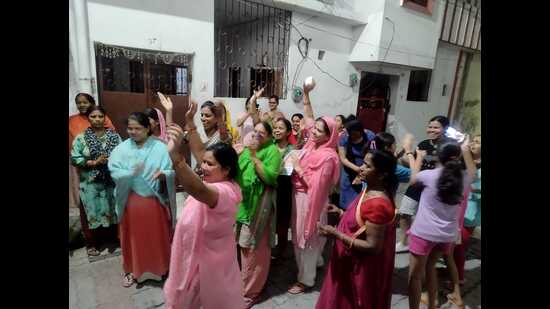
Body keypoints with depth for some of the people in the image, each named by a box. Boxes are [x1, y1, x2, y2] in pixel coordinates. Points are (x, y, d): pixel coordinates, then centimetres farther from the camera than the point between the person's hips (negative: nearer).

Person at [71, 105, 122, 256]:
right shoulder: (81, 138, -3)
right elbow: (74, 158, -7)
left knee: (112, 209, 12)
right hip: (91, 183, -1)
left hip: (112, 181, 1)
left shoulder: (114, 136, 0)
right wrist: (94, 162, -16)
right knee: (92, 211, 8)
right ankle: (91, 243, 24)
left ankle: (113, 237, 30)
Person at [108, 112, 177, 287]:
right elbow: (114, 172, -10)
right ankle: (133, 270, 36)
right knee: (133, 236, 15)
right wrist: (131, 173, -29)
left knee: (157, 236, 13)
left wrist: (163, 174, -33)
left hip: (154, 200, -1)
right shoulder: (121, 149, -2)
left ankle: (159, 267, 35)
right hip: (131, 201, 1)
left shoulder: (160, 147, -7)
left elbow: (171, 171, -11)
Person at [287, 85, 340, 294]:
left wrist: (298, 168, -20)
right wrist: (306, 94, 2)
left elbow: (316, 186, -25)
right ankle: (316, 261, 46)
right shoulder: (313, 143, 0)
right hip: (299, 195, 8)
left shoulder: (327, 156, -23)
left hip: (309, 200, -8)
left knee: (306, 237, 5)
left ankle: (306, 279, 21)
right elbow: (309, 117, 10)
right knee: (301, 234, 23)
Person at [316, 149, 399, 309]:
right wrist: (341, 212, 2)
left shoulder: (378, 204, -31)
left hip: (363, 270, -9)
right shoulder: (370, 191, 0)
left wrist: (336, 234, -27)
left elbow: (373, 247, -28)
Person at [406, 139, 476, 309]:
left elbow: (413, 178, 7)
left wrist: (419, 158, 19)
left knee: (415, 275, 7)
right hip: (448, 234, 5)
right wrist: (466, 151, 25)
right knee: (430, 266, 27)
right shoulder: (463, 178, -3)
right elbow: (472, 171, 21)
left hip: (424, 232, -5)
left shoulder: (429, 175, -14)